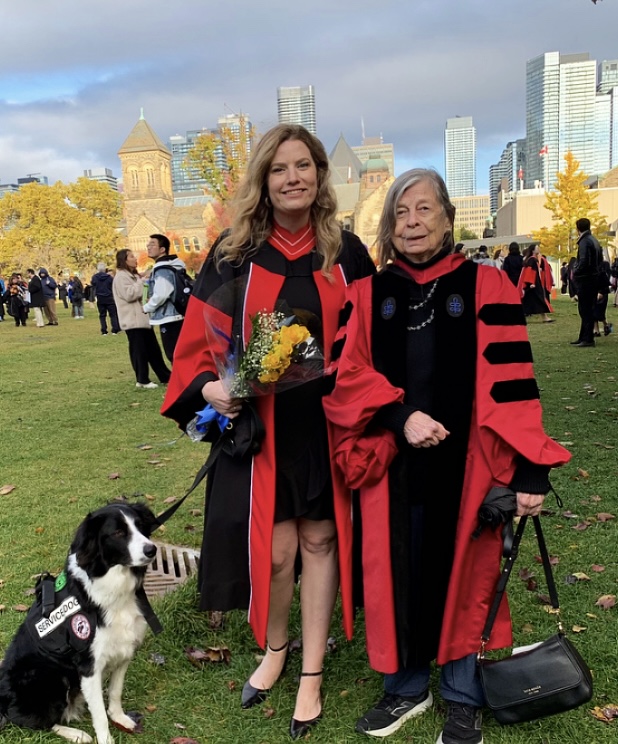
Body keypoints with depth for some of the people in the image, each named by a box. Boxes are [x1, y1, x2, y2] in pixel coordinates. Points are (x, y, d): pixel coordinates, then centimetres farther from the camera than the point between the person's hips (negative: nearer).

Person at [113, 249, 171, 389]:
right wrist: (142, 281, -17)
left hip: (142, 318, 9)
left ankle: (165, 376, 14)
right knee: (139, 350, -5)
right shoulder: (121, 276, -9)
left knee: (153, 349, 10)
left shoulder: (133, 275, 21)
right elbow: (129, 295, -20)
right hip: (133, 320, -9)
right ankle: (142, 380, 2)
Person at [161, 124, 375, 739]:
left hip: (328, 422, 1)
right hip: (257, 423, -1)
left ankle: (311, 671, 29)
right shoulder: (234, 255, -1)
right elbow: (198, 342, 0)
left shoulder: (346, 254, 3)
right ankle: (274, 648, 31)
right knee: (274, 549, -2)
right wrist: (209, 387, -18)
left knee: (320, 539, 9)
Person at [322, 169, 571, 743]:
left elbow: (510, 382, -7)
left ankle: (462, 697, 31)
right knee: (397, 570, 11)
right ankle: (405, 687, 33)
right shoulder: (369, 294, 5)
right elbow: (347, 373, -2)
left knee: (461, 568, 10)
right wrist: (400, 416, -17)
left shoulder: (485, 287, -2)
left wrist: (530, 468, -14)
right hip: (391, 461, 2)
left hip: (463, 461, -2)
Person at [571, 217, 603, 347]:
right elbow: (600, 259, 19)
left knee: (585, 310, -6)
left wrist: (575, 272, -9)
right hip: (594, 277, 9)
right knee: (588, 309, 12)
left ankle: (587, 339, -4)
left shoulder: (584, 242, -16)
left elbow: (584, 262, -23)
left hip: (585, 280, -9)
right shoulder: (594, 240, 13)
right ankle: (584, 337, 18)